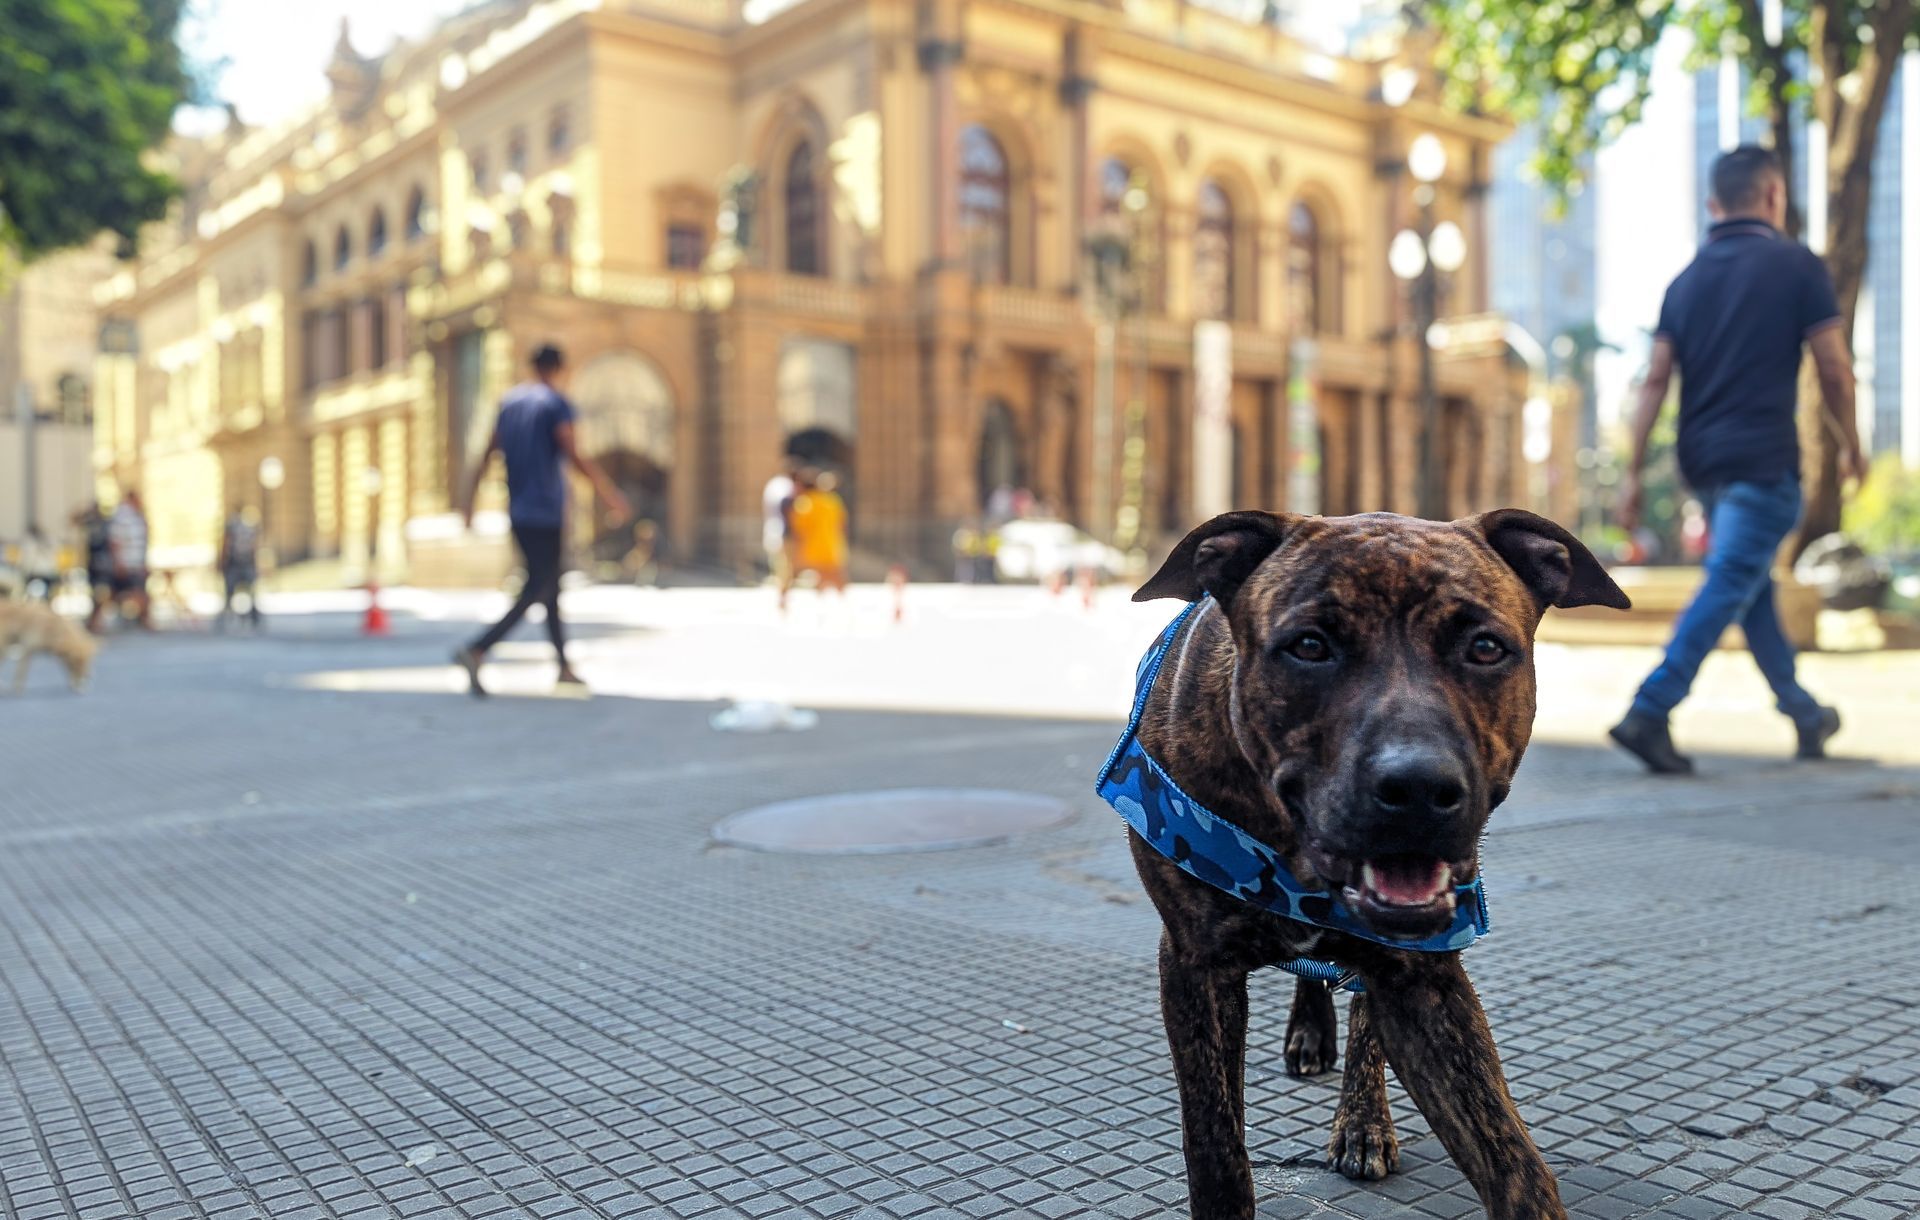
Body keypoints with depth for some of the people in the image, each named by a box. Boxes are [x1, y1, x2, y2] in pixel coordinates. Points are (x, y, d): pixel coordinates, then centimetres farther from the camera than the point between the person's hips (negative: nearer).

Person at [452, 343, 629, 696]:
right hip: (546, 515, -8)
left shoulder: (509, 401, 13)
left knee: (550, 588, 15)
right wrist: (613, 497, -12)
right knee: (535, 593, -7)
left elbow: (485, 458, 13)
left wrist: (469, 505, 15)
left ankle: (564, 667, 20)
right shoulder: (556, 404, -9)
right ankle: (476, 651, -21)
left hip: (517, 514, 8)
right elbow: (576, 458, -18)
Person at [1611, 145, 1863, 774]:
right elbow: (1834, 370, -4)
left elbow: (1655, 381, 2)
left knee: (1754, 585, 16)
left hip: (1701, 460, 6)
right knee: (1727, 590, -8)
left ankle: (1804, 712, 29)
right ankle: (1648, 715, -19)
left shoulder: (1687, 280, 9)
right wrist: (1851, 445, 10)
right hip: (1764, 458, -6)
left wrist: (1634, 473, 2)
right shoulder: (1797, 266, -3)